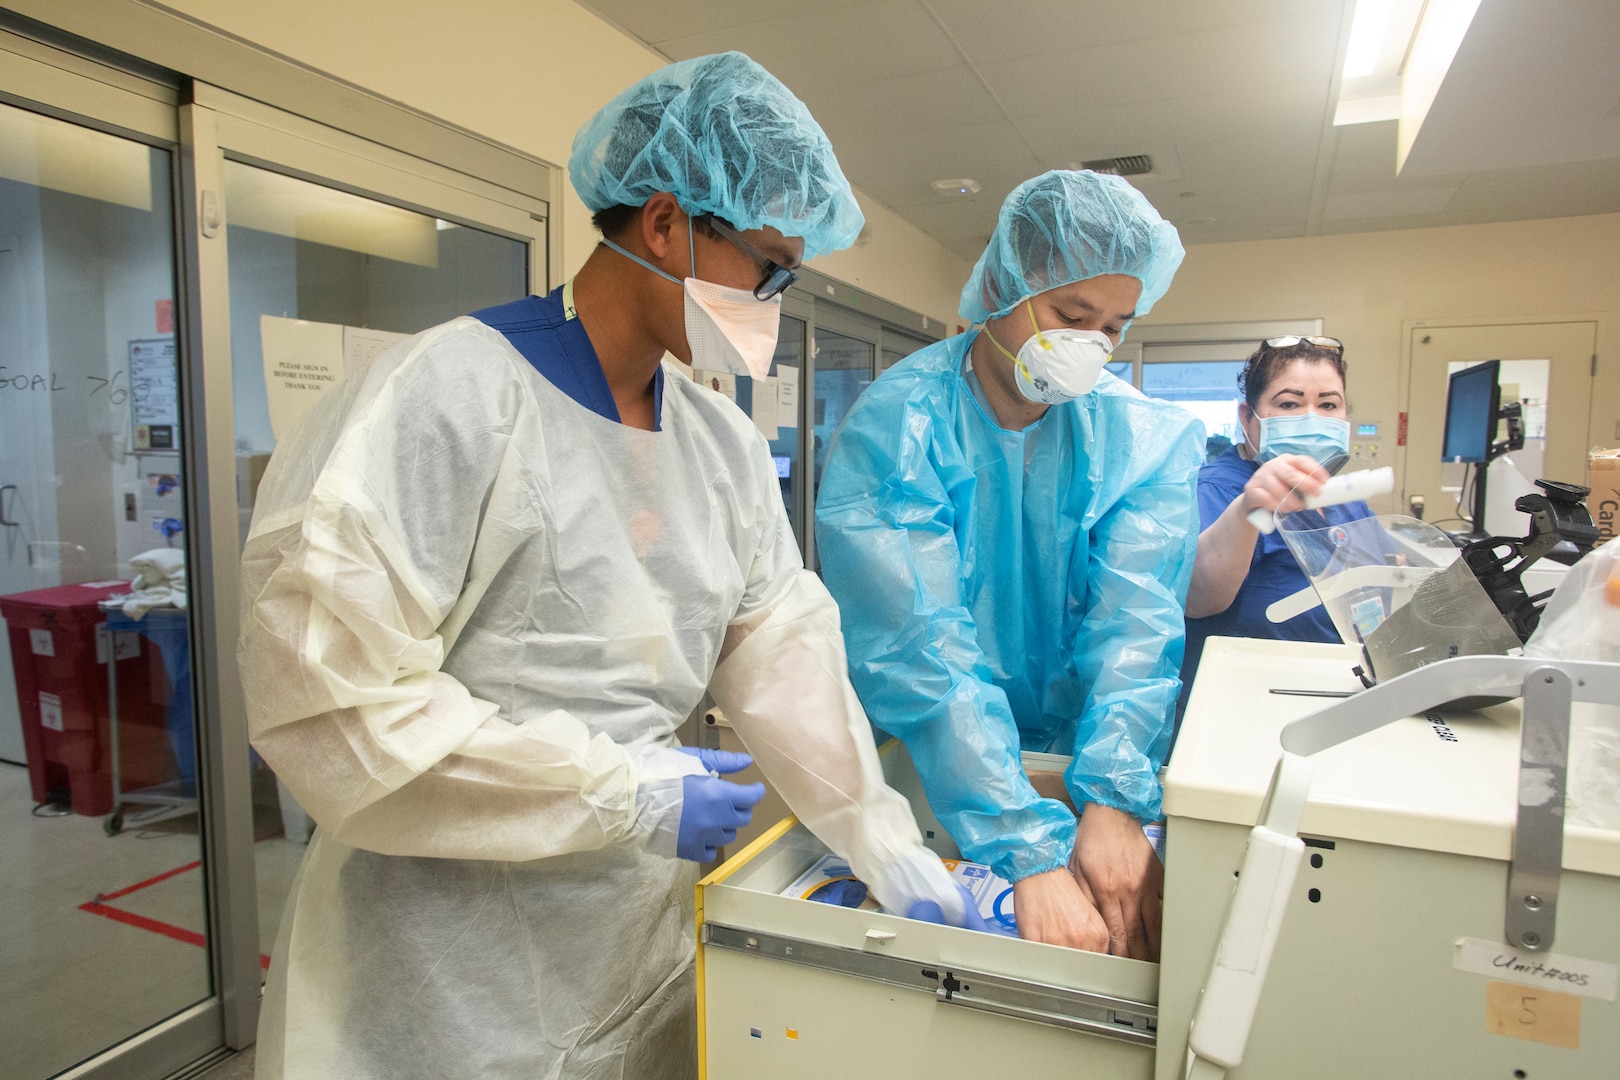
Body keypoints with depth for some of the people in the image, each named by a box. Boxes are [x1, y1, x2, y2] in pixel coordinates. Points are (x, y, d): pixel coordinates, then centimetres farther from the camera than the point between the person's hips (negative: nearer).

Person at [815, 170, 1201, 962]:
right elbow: (924, 649, -24)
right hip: (920, 772, -2)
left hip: (1069, 754, 3)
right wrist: (1033, 856, -31)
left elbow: (1136, 621, -14)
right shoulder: (892, 429, -16)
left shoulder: (1147, 441, -3)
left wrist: (1113, 804, -29)